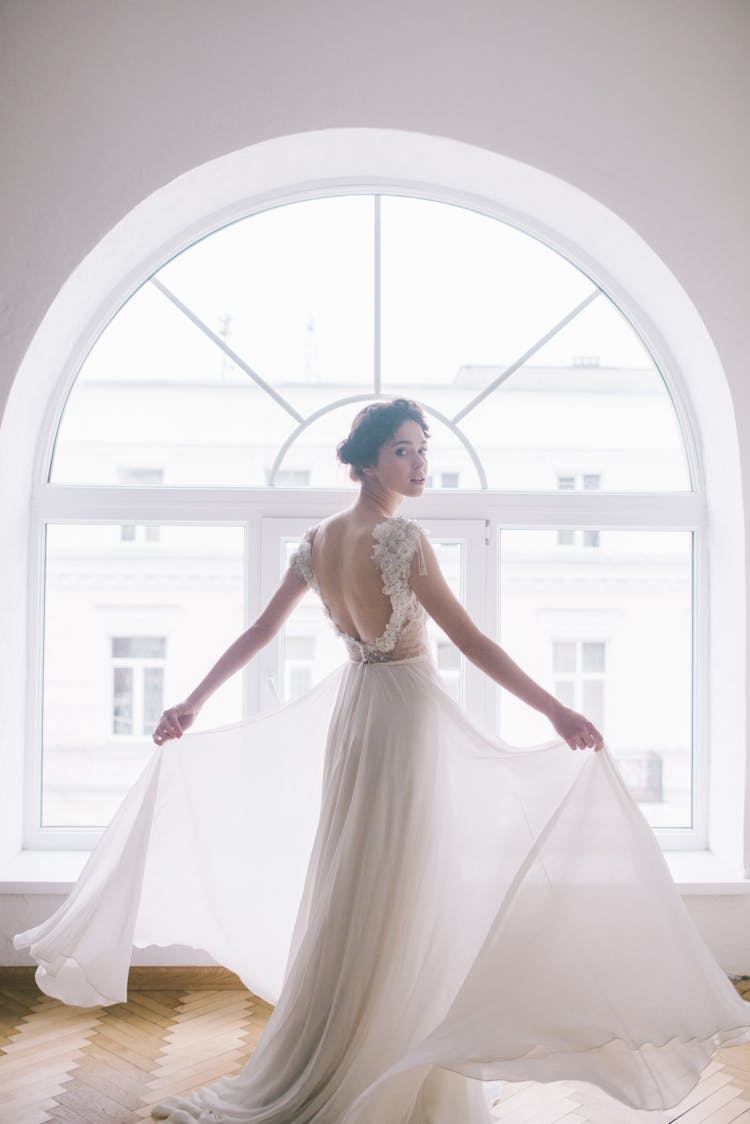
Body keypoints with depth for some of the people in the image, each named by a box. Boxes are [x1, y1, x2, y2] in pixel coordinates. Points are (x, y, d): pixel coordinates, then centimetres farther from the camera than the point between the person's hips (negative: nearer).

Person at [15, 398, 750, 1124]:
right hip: (407, 713, -7)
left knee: (347, 887, 17)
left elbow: (258, 634, 8)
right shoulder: (402, 537, -17)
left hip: (349, 710, 7)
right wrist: (556, 711, -18)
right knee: (403, 891, 3)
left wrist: (192, 704, 17)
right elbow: (468, 639, -20)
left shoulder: (315, 542, 4)